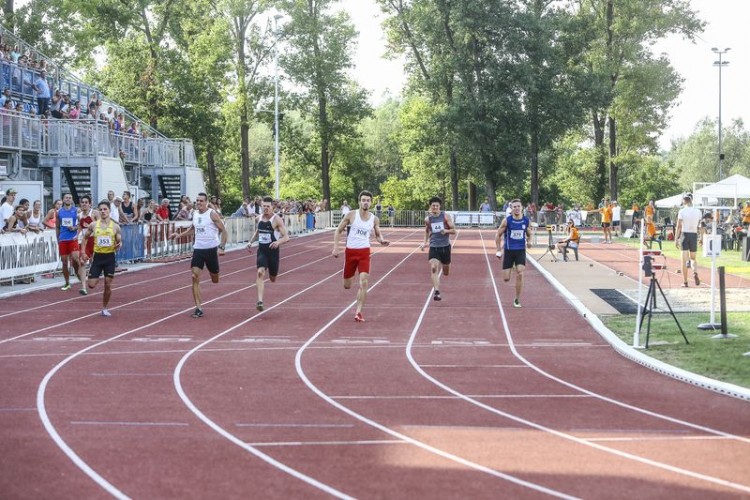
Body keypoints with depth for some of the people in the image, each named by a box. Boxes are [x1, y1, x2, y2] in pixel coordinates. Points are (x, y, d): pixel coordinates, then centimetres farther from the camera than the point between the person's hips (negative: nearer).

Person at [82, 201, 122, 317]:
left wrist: (118, 246, -18)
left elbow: (119, 241, 6)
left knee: (108, 285, 2)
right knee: (91, 285, -5)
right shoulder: (93, 225, 0)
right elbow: (85, 238, 13)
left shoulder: (115, 226, -2)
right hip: (97, 256, 1)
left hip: (110, 257, -1)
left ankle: (104, 308, 18)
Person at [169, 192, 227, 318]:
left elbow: (223, 230, -7)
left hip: (211, 249, -4)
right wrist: (179, 235, 15)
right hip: (198, 249, 4)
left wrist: (221, 247, -17)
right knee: (195, 277, -11)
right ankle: (198, 308, -9)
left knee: (215, 280, 9)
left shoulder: (212, 214, -9)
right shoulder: (195, 214, 8)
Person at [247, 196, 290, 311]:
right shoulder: (260, 218, 4)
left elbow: (286, 237, -16)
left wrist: (278, 242, -35)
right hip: (261, 250, 3)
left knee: (273, 278, 13)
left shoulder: (277, 219, -12)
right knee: (260, 272, -21)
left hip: (273, 250, -3)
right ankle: (260, 301, -26)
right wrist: (251, 242, 12)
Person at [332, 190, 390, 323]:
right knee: (347, 286, 9)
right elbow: (338, 231, 2)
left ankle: (358, 312, -12)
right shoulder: (351, 215, -6)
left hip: (364, 252, 0)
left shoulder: (374, 219, 0)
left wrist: (382, 241, -7)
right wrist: (335, 247, -8)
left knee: (364, 282, -17)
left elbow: (378, 234, 16)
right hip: (350, 251, 0)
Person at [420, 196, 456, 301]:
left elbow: (454, 230, -3)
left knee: (446, 272, 14)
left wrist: (446, 231, -24)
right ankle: (436, 292, -23)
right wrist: (425, 242, 4)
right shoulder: (428, 219, 0)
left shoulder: (445, 216, -6)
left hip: (445, 246, 0)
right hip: (433, 246, 0)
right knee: (433, 268, -22)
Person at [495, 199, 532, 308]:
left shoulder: (526, 221, -1)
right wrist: (498, 250, -3)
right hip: (508, 250, -1)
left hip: (521, 251, 1)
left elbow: (529, 234, 14)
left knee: (520, 274, -15)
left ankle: (517, 299, -1)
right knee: (506, 279, -1)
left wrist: (529, 241, -9)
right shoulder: (507, 220, -9)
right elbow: (498, 234, 1)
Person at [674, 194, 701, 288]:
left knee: (684, 260, 2)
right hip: (694, 235, 3)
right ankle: (695, 273, -13)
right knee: (693, 258, 17)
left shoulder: (682, 211, -6)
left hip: (685, 234, -3)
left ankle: (685, 282, 1)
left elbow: (679, 226, -8)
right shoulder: (698, 211, 3)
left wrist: (676, 239, -5)